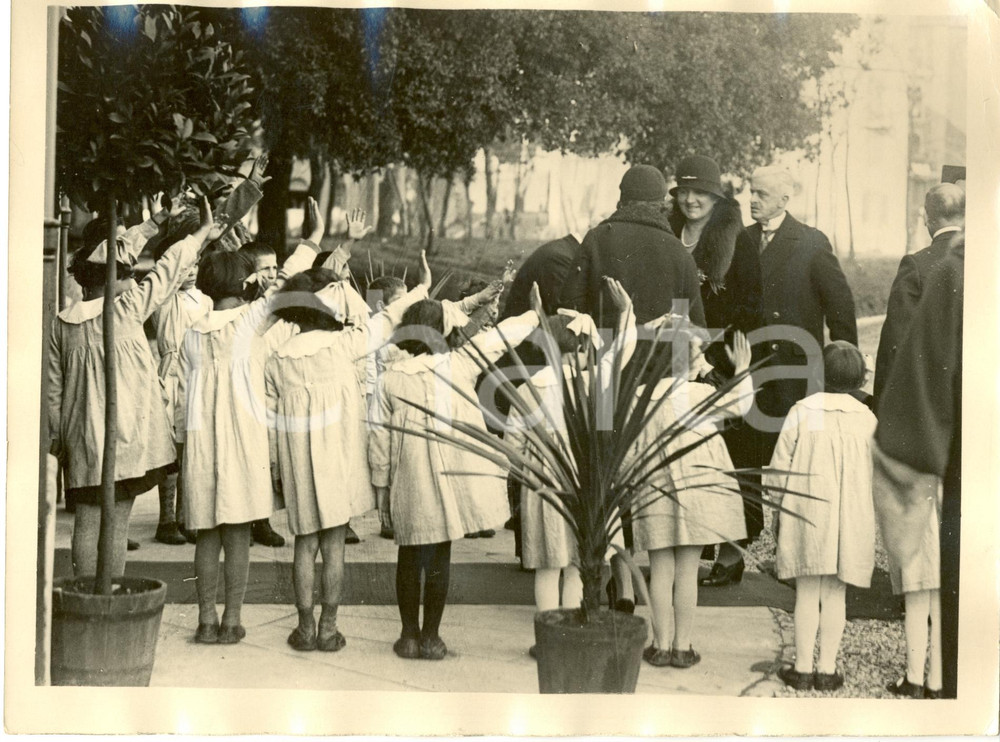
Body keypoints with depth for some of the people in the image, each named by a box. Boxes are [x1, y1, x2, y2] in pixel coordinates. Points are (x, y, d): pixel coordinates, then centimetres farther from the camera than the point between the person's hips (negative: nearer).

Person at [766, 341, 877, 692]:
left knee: (807, 593, 5)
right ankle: (827, 669, 12)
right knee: (835, 594, 8)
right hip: (850, 519, 2)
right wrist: (865, 520, 15)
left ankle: (803, 669, 9)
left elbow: (779, 468, -4)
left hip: (807, 515, -1)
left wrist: (779, 506, 9)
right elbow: (874, 476, 2)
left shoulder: (802, 412, -6)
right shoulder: (867, 419, -2)